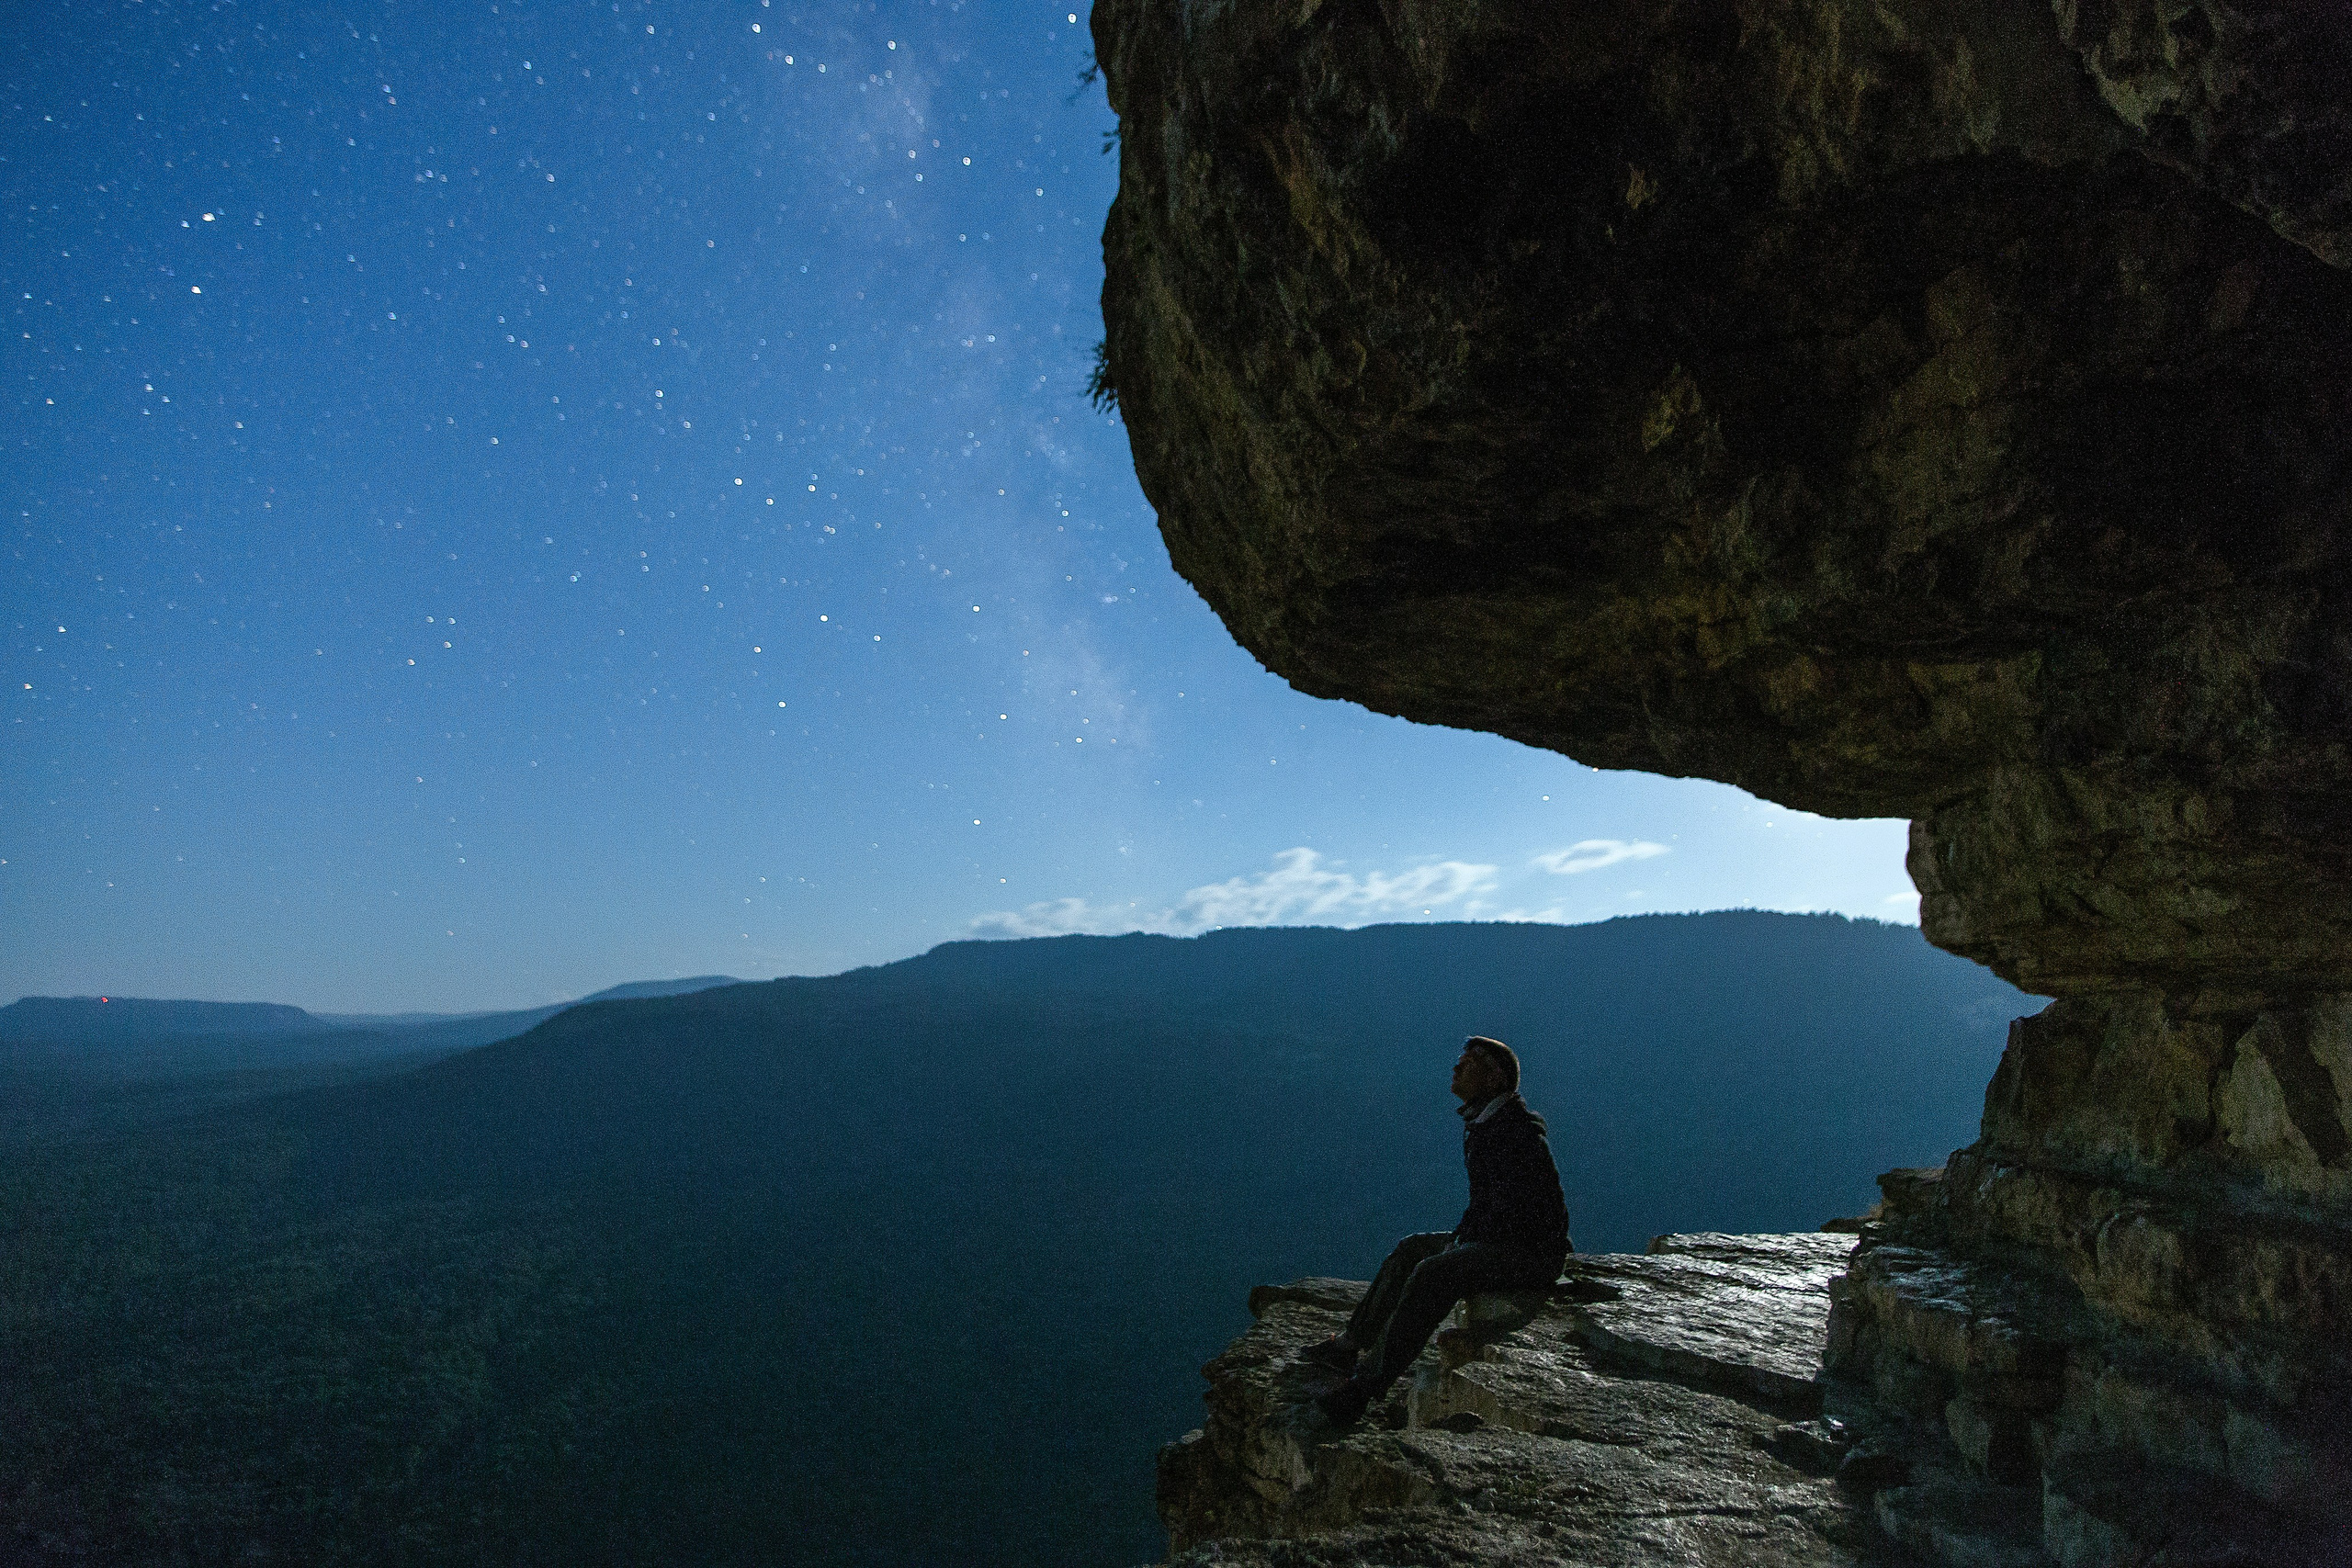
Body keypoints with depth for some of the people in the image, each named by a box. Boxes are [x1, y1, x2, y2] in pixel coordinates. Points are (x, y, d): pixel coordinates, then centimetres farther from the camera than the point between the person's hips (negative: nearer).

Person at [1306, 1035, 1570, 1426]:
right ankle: (1352, 1345, 14)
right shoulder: (1481, 1123, 9)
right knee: (1411, 1250, 10)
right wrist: (1459, 1236, 6)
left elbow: (1512, 1215, -25)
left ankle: (1368, 1384, -24)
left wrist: (1460, 1245, -15)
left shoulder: (1517, 1133, -22)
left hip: (1534, 1251, -11)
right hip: (1500, 1239, 11)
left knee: (1434, 1273, -27)